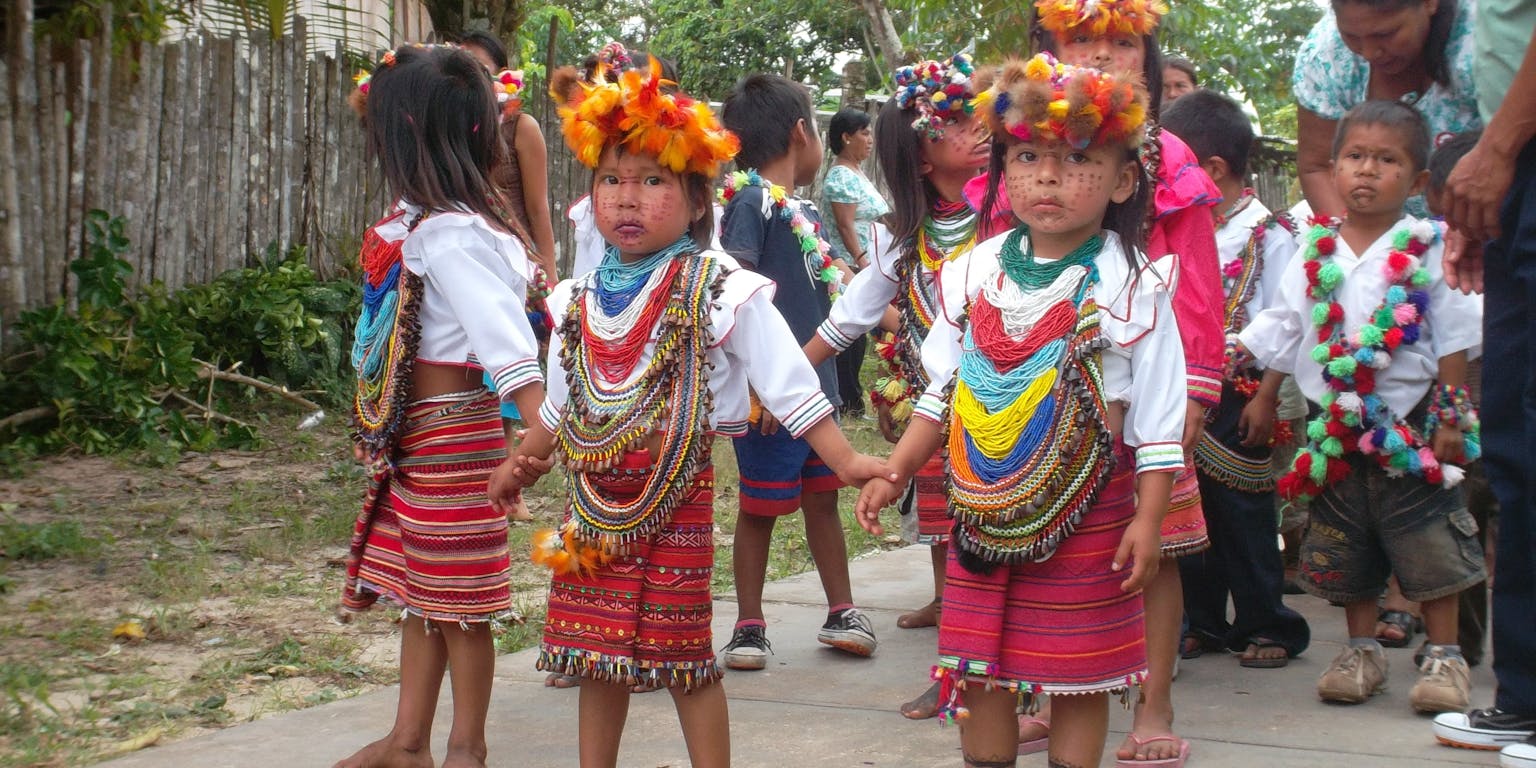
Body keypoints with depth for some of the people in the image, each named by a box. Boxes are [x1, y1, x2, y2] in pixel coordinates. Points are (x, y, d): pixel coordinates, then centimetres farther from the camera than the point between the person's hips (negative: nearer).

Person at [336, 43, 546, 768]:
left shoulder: (452, 237, -23)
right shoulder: (418, 220, 5)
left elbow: (503, 332, -33)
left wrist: (541, 428, -42)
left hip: (452, 433, -9)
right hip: (412, 436, 9)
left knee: (457, 595, 3)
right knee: (422, 586, 16)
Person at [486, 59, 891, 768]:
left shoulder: (722, 293, -10)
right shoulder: (582, 300, 8)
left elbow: (788, 386, -10)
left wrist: (846, 461, -14)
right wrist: (521, 463, 25)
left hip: (679, 494, -5)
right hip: (596, 500, 6)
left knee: (682, 654, 0)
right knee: (597, 653, 12)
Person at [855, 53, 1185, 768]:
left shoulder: (1132, 285, -8)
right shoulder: (976, 274, 4)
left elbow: (1159, 417, -7)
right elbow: (944, 393, 12)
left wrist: (1148, 519, -11)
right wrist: (891, 474, 8)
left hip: (1085, 512, -4)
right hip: (983, 506, 4)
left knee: (1076, 669, 5)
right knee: (977, 666, 10)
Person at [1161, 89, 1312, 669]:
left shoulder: (1268, 235, -9)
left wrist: (1266, 398, -15)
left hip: (1238, 395, -6)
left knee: (1244, 513, 0)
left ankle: (1267, 626, 11)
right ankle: (1204, 621, 20)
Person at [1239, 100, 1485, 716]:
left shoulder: (1428, 249, -4)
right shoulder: (1314, 253, 4)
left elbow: (1453, 339, -2)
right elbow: (1282, 333, 12)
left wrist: (1450, 418, -5)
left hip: (1410, 425, -3)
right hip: (1336, 428, 3)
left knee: (1430, 546, 0)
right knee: (1346, 549, 9)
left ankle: (1444, 655, 10)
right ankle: (1362, 651, 22)